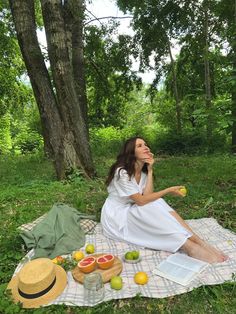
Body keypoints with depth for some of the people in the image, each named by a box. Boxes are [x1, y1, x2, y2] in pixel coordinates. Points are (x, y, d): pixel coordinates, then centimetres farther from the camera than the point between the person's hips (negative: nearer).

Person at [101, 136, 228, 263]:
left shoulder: (143, 171, 1)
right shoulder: (122, 172, -23)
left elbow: (147, 196, -15)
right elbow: (141, 201, -24)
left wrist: (150, 170, -16)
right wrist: (169, 190, -20)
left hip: (133, 211, 6)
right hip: (116, 215, -6)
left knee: (157, 203, -21)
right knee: (153, 208, -30)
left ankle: (200, 242, -25)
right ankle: (190, 247, -33)